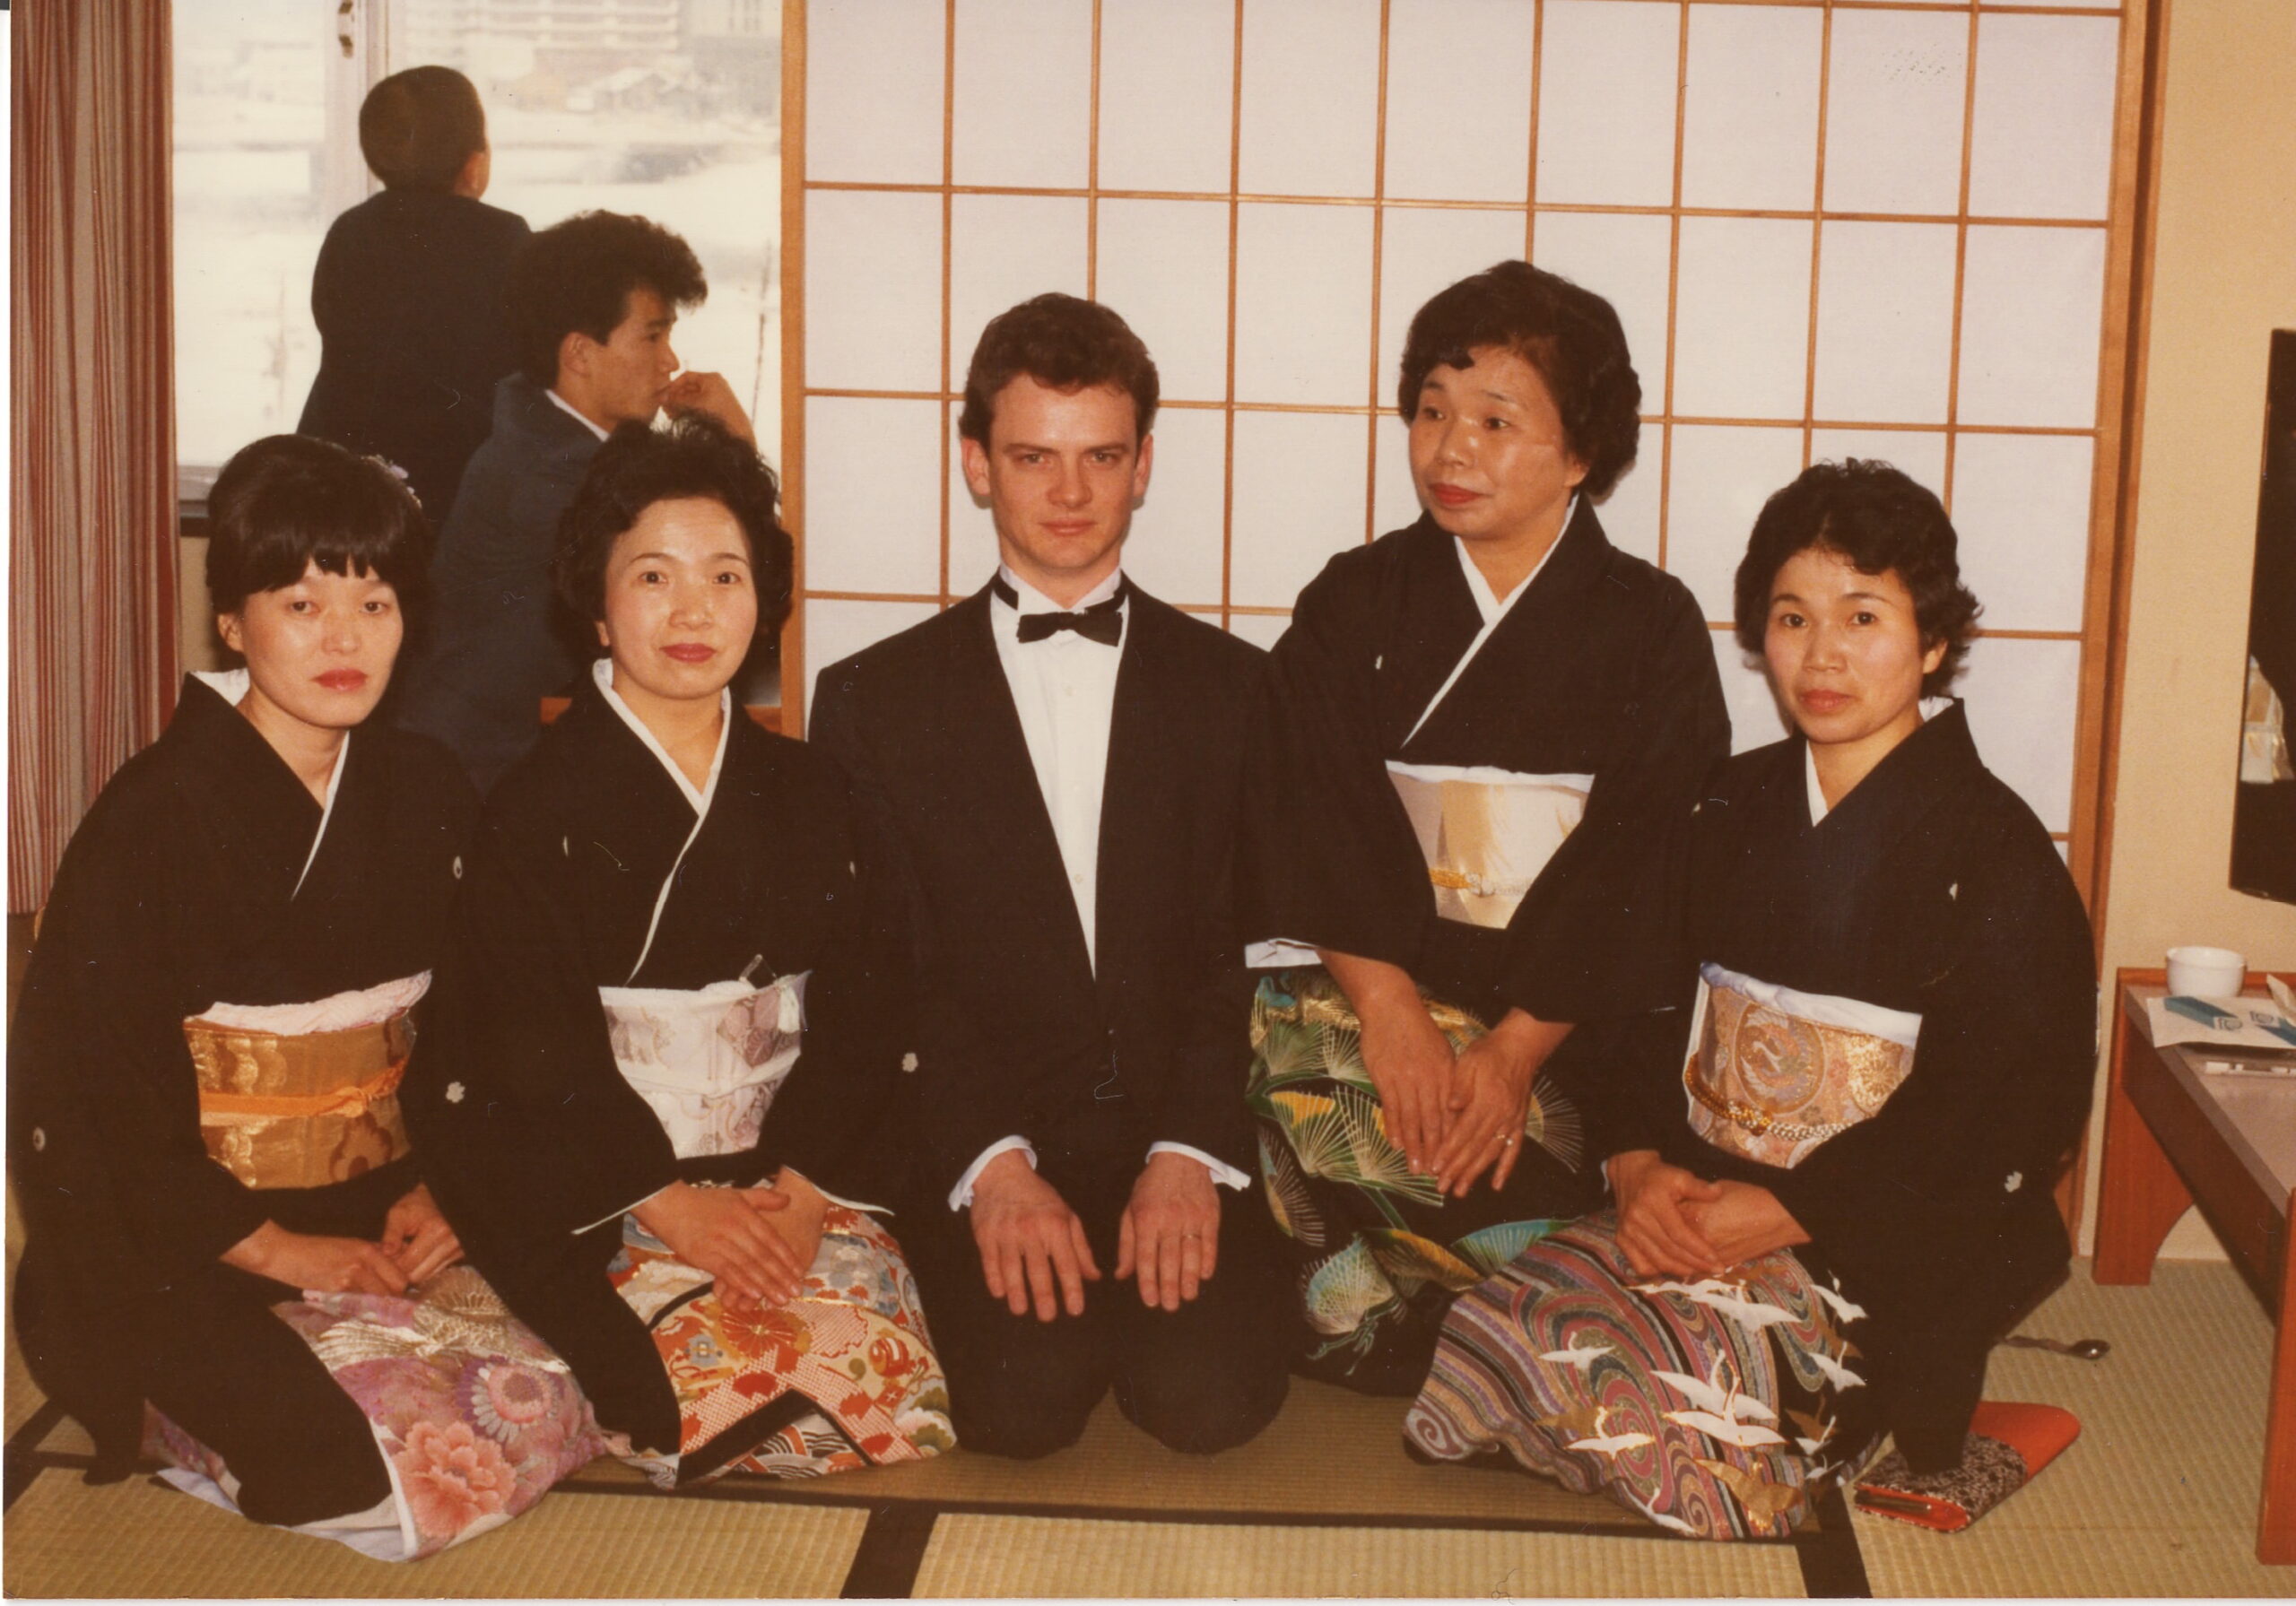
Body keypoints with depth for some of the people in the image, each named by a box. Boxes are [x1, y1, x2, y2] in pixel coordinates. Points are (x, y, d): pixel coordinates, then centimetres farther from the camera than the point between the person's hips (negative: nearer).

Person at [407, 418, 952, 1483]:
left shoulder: (803, 795, 11)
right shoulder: (538, 806, -2)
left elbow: (851, 1014, 5)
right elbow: (534, 1044, -8)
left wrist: (802, 1186, -11)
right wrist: (669, 1200, -18)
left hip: (793, 1176, 4)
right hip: (601, 1189, -4)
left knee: (900, 1404, -19)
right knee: (731, 1391, -27)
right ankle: (601, 1370, 4)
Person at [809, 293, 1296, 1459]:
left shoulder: (1234, 689, 12)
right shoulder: (875, 700, 9)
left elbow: (1251, 954, 4)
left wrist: (1192, 1153, -12)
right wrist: (991, 1162, -14)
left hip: (1183, 1135, 1)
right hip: (974, 1149, -1)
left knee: (1212, 1396, -23)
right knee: (1024, 1399, -27)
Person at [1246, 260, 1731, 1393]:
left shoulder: (1652, 628, 5)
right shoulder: (1354, 604, 10)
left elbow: (1637, 866, -5)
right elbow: (1316, 820, -2)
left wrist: (1516, 1047, -17)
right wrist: (1389, 1004, -18)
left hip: (1561, 1014, -1)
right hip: (1369, 977, 2)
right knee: (1260, 1053, -29)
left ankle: (1364, 1312, 0)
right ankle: (1379, 1329, -8)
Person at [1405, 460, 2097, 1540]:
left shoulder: (1996, 854, -6)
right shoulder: (1735, 809, 12)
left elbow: (2005, 1117, -11)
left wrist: (1783, 1213, -18)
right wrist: (1638, 1167, -11)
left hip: (1880, 1244, -5)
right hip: (1690, 1204, 5)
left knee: (1635, 1391, -28)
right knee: (1494, 1323, -20)